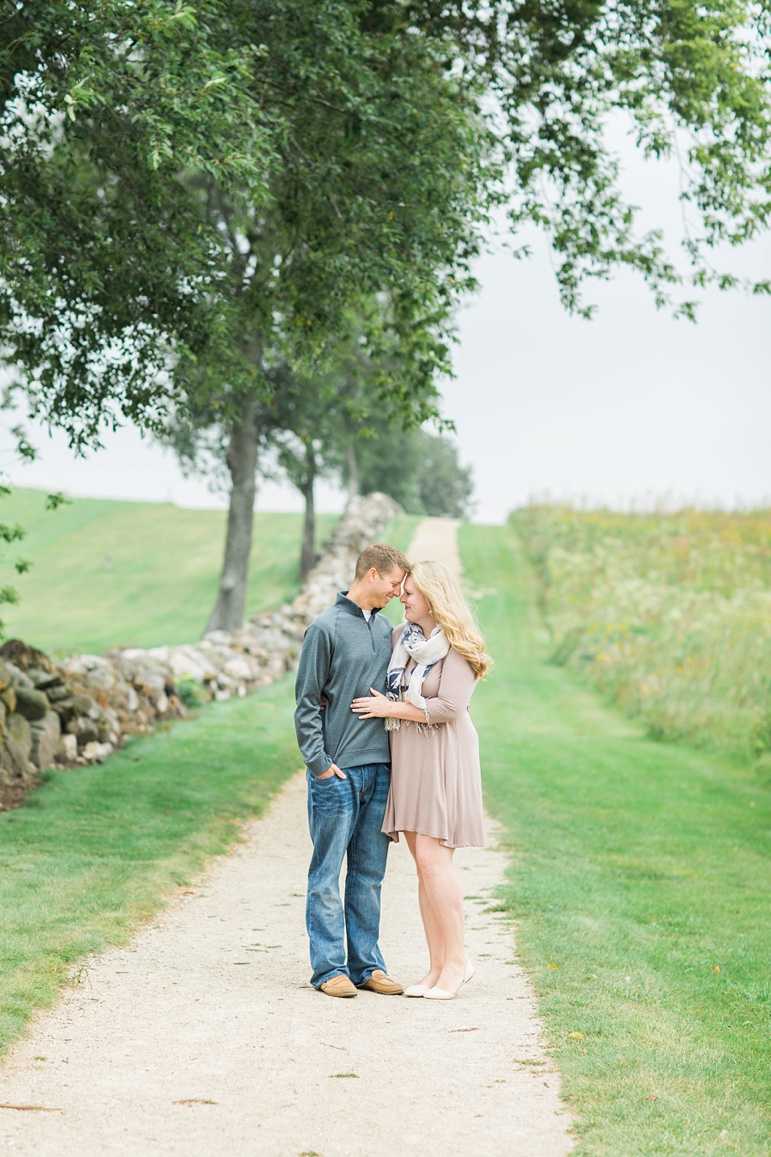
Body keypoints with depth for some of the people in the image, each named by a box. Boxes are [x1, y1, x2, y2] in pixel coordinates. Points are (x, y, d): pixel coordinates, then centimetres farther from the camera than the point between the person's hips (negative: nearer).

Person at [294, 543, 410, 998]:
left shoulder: (386, 628, 13)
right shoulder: (326, 628, -6)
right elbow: (307, 703, -6)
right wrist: (319, 762, -12)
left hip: (381, 770, 6)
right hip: (338, 772, -6)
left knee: (370, 873, 9)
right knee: (327, 874, -1)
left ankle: (367, 964, 15)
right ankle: (330, 967, 3)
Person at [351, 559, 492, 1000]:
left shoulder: (457, 647, -9)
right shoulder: (402, 636, 11)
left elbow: (448, 707, -18)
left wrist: (389, 708, -11)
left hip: (442, 757, -7)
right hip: (406, 758, 7)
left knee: (433, 857, -13)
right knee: (424, 863, 5)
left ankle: (457, 958, -2)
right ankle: (438, 966, 9)